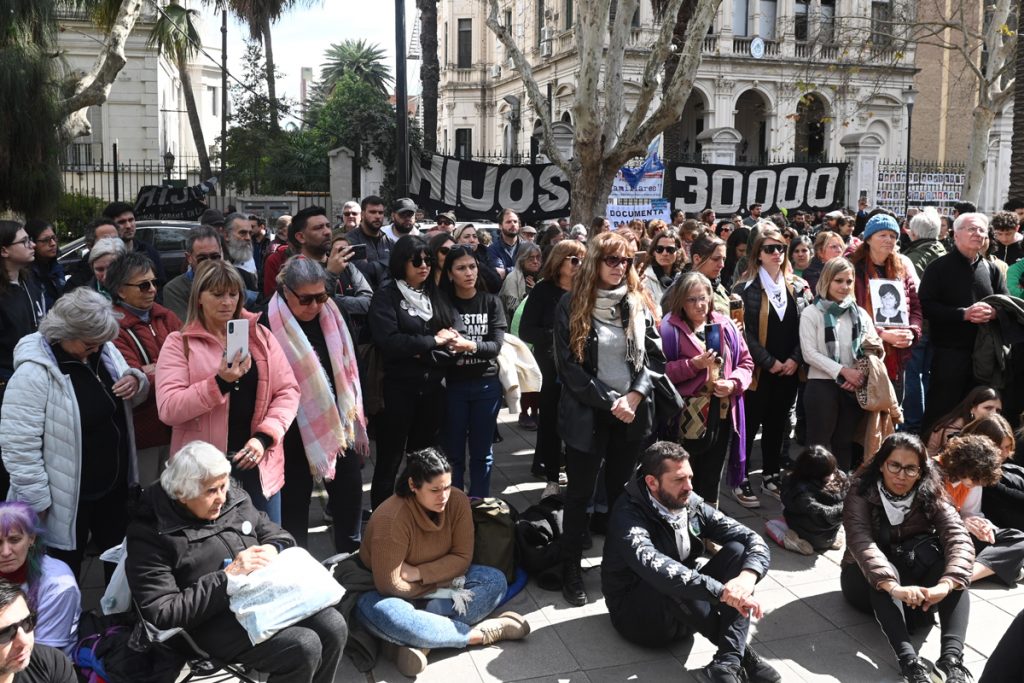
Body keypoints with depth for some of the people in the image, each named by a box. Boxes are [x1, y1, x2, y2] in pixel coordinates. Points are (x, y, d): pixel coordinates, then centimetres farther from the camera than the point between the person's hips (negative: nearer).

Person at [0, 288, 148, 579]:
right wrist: (36, 502, -19)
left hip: (114, 484, 7)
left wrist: (136, 381, -10)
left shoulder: (103, 350, 0)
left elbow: (122, 401, 14)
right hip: (67, 498, -7)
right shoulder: (34, 373, -23)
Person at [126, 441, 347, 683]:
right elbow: (163, 614, -16)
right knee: (304, 648, -25)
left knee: (334, 627, -16)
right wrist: (227, 577, -21)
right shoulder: (150, 534, -11)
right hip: (215, 620, -6)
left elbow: (277, 535, 19)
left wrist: (271, 550, -7)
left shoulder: (234, 498, 7)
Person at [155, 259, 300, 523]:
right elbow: (168, 409, -12)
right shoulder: (179, 344, -1)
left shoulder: (261, 336, 8)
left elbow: (288, 390, 4)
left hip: (258, 463, 3)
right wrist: (219, 382, -23)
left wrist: (264, 436, -10)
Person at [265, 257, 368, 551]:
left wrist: (357, 425, 11)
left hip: (339, 424, 5)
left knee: (349, 494, 13)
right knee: (294, 504, 8)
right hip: (297, 432, -5)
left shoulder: (331, 315, 3)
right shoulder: (270, 325, -15)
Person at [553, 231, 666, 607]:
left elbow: (655, 356, 4)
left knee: (621, 492, 14)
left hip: (633, 414, 3)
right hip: (588, 414, -3)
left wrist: (634, 396, -12)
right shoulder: (571, 306, -5)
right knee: (580, 494, 6)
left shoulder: (638, 304, 6)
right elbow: (569, 365, -9)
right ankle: (571, 571, 16)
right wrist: (610, 401, -14)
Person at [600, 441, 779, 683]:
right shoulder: (629, 515, -22)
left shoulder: (691, 505, -4)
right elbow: (655, 568, -42)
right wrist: (723, 592, -49)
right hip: (637, 613, -6)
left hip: (688, 612, 6)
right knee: (670, 582, -37)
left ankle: (728, 661, -29)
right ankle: (741, 653, -16)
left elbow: (753, 539, -9)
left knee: (737, 549, -15)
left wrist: (747, 576, -32)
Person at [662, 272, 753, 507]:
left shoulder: (725, 325, 7)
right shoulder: (670, 327, -8)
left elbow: (746, 362, 11)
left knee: (712, 479, 17)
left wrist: (733, 383, -7)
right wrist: (694, 364, -20)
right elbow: (660, 371, -14)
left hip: (722, 412, 5)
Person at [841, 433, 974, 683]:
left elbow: (960, 540, -26)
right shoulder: (861, 495, -17)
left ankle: (952, 657, -42)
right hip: (866, 582, -2)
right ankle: (910, 661, -51)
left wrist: (944, 585, -47)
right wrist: (894, 588, -52)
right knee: (884, 570, -37)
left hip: (914, 578, 2)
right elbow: (861, 544, -33)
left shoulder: (931, 497, -10)